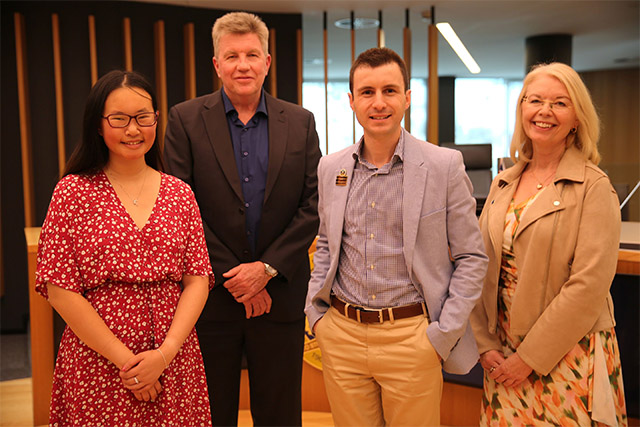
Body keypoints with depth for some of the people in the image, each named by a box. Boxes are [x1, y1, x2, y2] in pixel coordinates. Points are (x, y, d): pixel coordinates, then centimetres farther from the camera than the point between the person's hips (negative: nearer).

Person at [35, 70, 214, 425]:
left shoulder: (180, 194, 5)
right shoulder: (73, 192, -3)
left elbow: (198, 279, 1)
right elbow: (60, 290, -7)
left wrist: (165, 352, -12)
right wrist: (124, 360, -11)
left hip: (174, 364, 3)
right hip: (97, 365, -2)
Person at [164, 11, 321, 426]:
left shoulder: (300, 123, 5)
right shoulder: (186, 120, 0)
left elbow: (313, 206, 0)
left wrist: (267, 268, -10)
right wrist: (231, 277, -10)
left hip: (280, 295, 2)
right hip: (210, 297, -1)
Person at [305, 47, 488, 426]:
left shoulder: (445, 165, -7)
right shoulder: (331, 168, 6)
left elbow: (472, 258, -3)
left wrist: (442, 335, -8)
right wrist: (316, 313, 8)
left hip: (411, 336, -3)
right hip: (341, 334, 3)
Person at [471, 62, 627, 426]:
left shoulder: (594, 187, -10)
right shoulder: (503, 184, 7)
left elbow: (589, 286, -17)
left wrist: (531, 357, -15)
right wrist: (484, 343, -1)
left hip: (567, 356, -5)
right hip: (504, 355, 5)